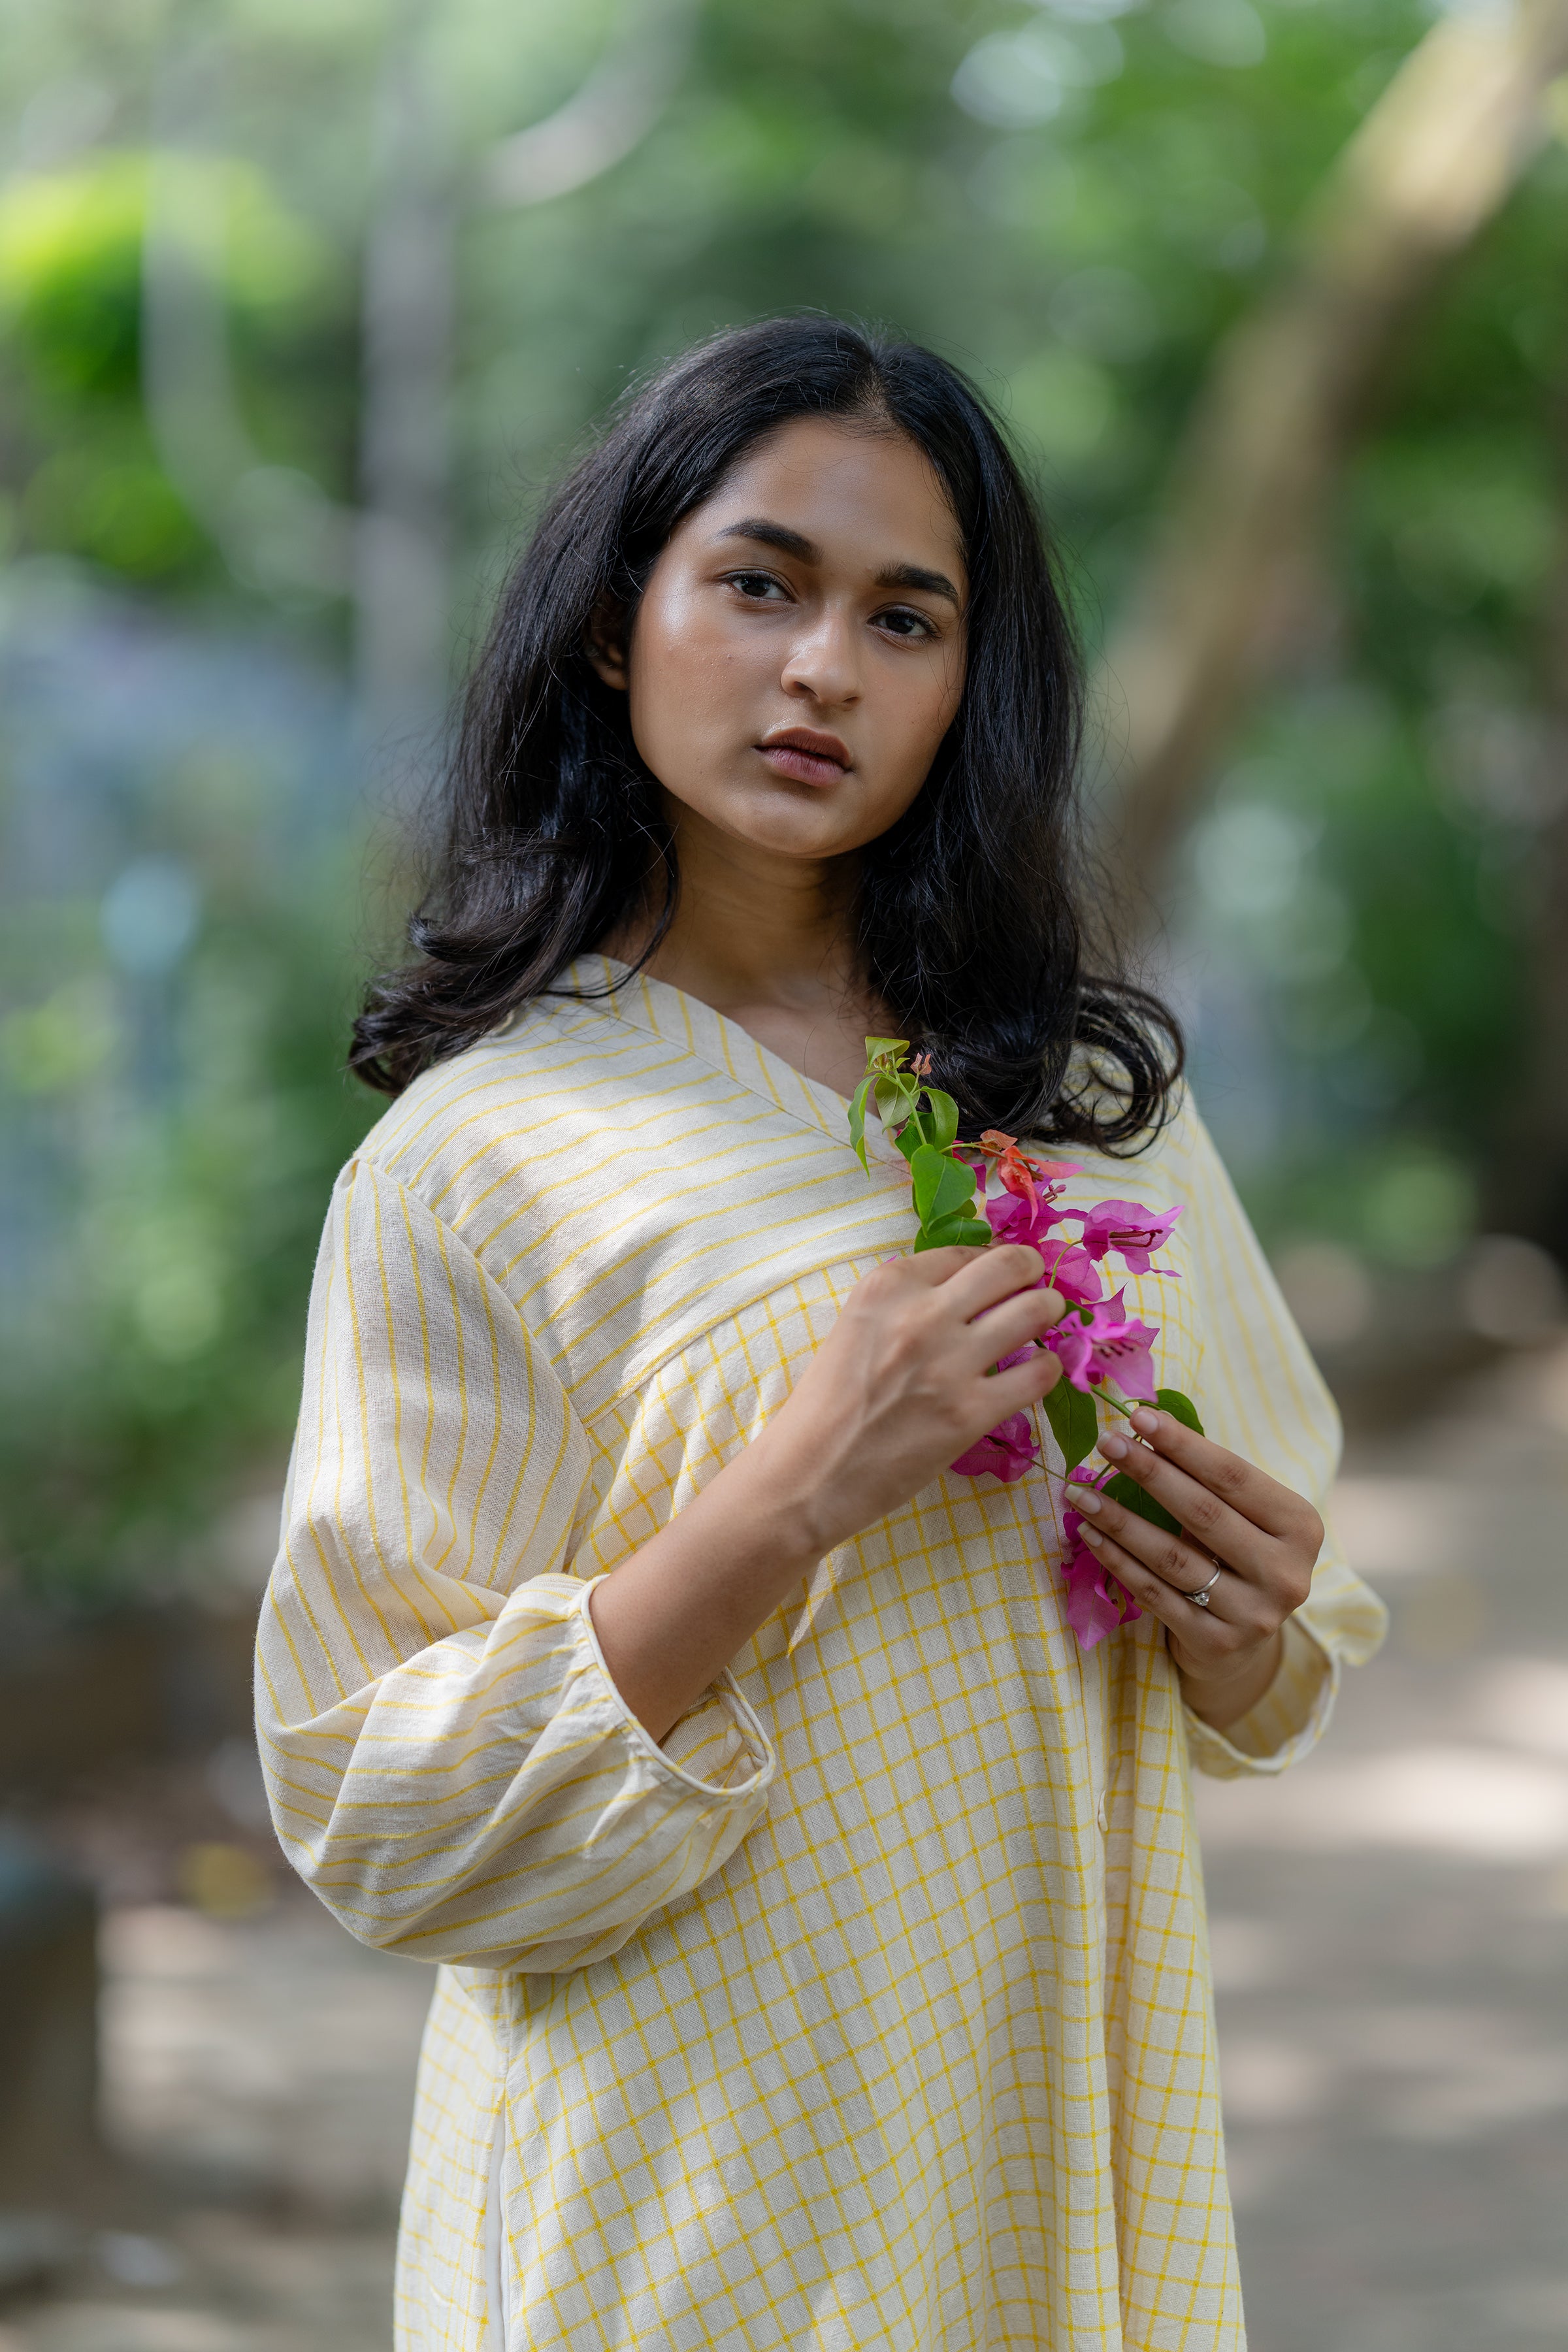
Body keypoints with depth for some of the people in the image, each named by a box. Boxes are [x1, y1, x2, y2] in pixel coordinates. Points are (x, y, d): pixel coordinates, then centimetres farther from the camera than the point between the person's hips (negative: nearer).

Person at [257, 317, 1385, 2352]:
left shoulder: (1094, 1094, 3)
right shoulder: (473, 1164, -11)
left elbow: (1255, 1691, 10)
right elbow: (385, 1822, -14)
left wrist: (1249, 1627, -13)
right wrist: (796, 1500, -24)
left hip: (1062, 2137, 4)